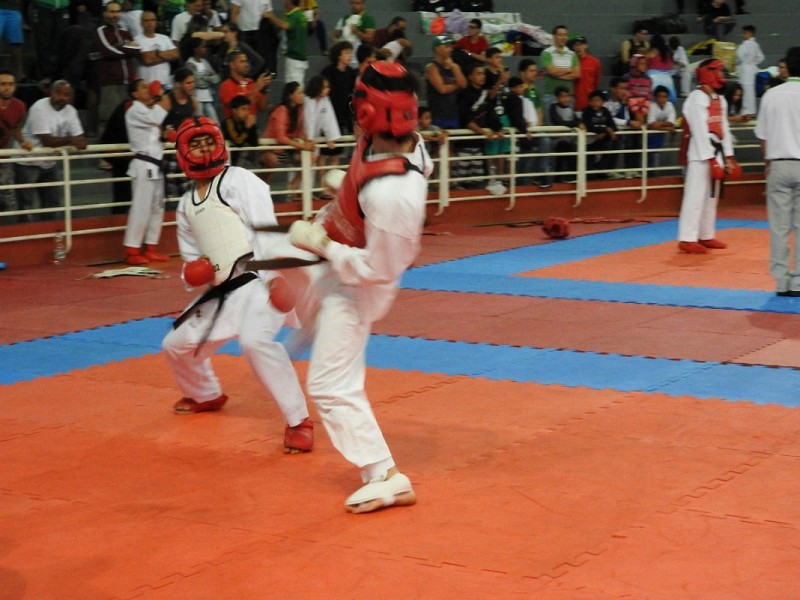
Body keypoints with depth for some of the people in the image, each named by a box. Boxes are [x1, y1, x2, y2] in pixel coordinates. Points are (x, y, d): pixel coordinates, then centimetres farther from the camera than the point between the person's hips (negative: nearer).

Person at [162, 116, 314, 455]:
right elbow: (191, 255, 22)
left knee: (256, 341, -34)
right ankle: (206, 396, 49)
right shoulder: (186, 205, 16)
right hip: (222, 291, 8)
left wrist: (275, 277, -28)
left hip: (259, 281, -8)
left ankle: (299, 421, -23)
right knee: (178, 345, 17)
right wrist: (194, 272, -2)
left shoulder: (239, 181, -6)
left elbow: (266, 231, -17)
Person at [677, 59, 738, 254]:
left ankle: (706, 236, 24)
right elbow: (700, 131, -18)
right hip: (700, 155, -9)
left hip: (716, 153, 9)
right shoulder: (697, 98, -13)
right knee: (696, 196, -10)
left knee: (712, 196, 14)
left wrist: (728, 157, 12)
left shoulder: (720, 99, 15)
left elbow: (724, 129, 16)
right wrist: (710, 159, -20)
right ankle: (687, 239, -8)